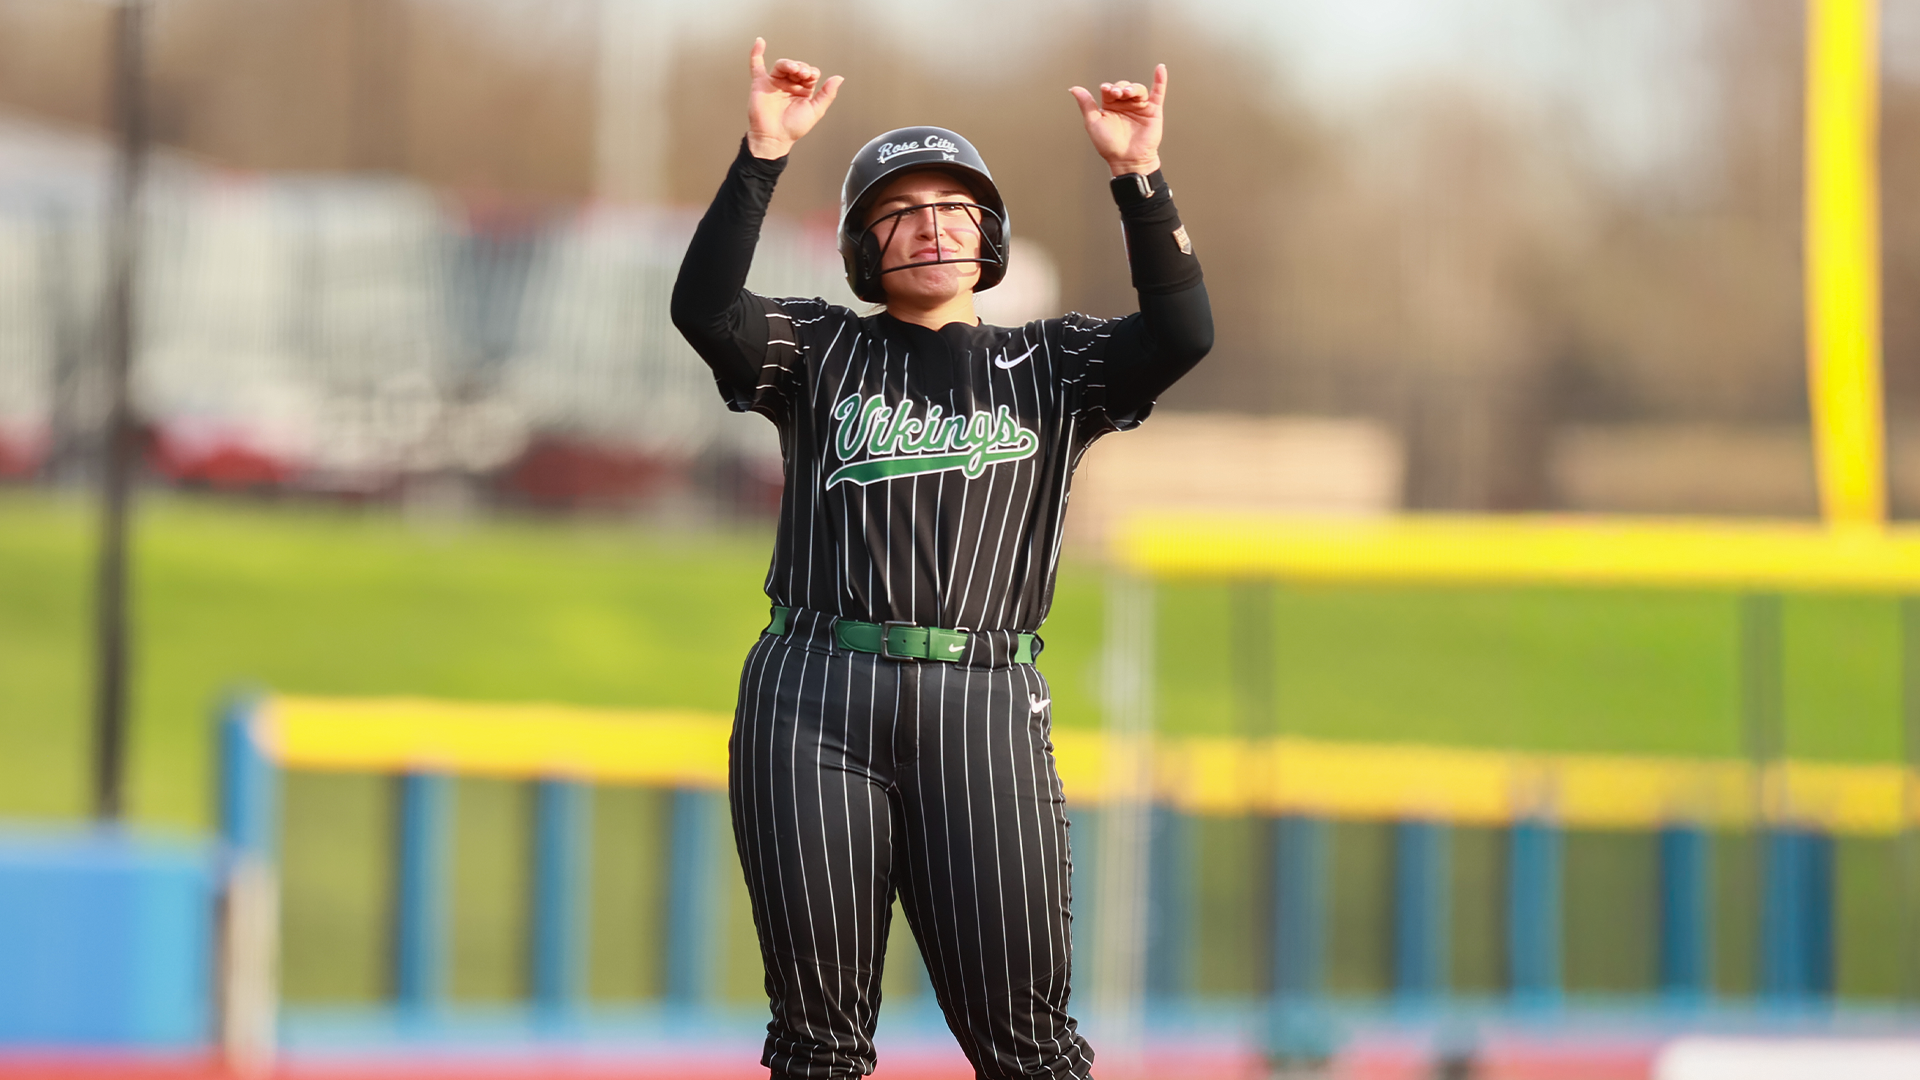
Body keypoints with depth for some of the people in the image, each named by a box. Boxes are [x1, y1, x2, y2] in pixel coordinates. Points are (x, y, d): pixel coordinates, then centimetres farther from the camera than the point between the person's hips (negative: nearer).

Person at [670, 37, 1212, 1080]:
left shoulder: (1052, 366, 16)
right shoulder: (822, 353, 15)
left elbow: (1180, 334, -2)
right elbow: (704, 309, -4)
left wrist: (1139, 177, -12)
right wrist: (761, 156, -14)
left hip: (983, 709, 0)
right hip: (810, 704, 0)